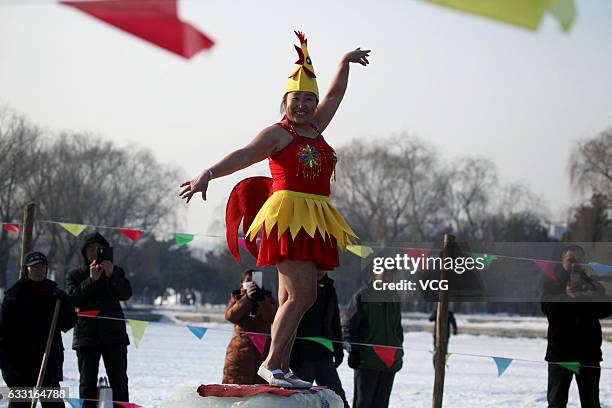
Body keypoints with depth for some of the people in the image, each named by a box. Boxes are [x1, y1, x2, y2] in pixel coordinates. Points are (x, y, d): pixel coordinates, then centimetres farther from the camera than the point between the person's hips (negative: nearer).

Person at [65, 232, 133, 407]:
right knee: (87, 382, 3)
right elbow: (72, 298, -7)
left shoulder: (116, 272, 10)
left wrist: (111, 275, -21)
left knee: (118, 380, -3)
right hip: (86, 335, 0)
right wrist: (91, 280, -16)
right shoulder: (75, 275, 9)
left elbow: (126, 294, -6)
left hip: (114, 335, 0)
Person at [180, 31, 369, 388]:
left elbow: (335, 96, 37)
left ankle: (282, 369, 3)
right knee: (302, 294, -17)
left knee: (291, 299, 4)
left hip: (314, 222, 8)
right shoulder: (278, 133, -2)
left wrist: (345, 63, 45)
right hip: (288, 217, -8)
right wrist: (208, 174, -29)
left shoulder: (315, 130, 20)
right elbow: (245, 155, -15)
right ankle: (271, 363, -15)